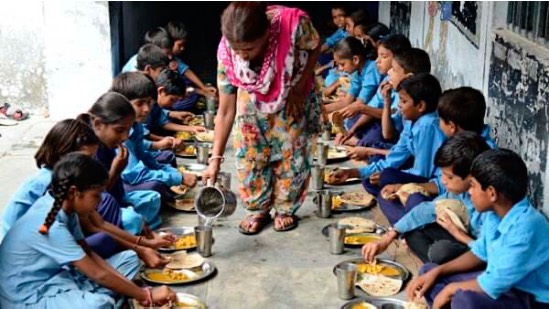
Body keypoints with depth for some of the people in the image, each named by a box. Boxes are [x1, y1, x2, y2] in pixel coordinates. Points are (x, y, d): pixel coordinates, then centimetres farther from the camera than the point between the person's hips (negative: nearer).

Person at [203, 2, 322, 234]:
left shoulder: (294, 23, -42)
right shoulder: (227, 52, -34)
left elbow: (315, 48, -15)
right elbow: (225, 111, -25)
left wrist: (300, 88, -21)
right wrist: (216, 159, -28)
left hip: (294, 95, -1)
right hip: (253, 99, 1)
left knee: (292, 153, 2)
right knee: (249, 155, -2)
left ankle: (286, 209, 22)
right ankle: (259, 210, 18)